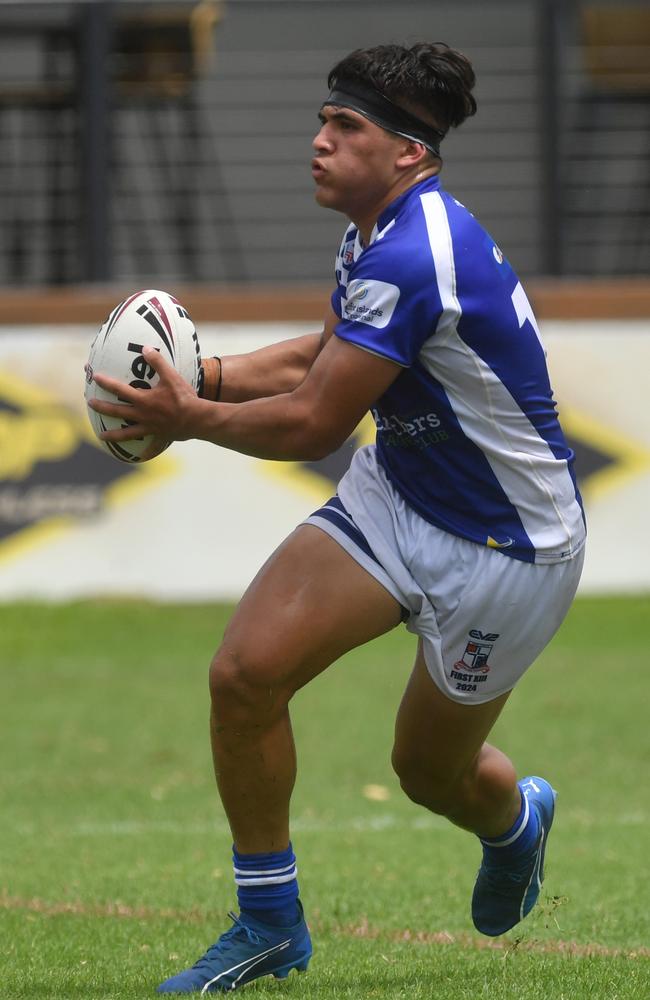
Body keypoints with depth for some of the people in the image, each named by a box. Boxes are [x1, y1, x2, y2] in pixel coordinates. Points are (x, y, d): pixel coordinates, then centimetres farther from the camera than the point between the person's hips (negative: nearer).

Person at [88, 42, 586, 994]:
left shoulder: (411, 260, -31)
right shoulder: (381, 235, 0)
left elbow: (312, 423, -25)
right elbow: (321, 356, 15)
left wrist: (192, 418, -13)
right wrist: (203, 375, 1)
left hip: (504, 548, -8)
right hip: (395, 493, 8)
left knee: (430, 770, 9)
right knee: (244, 671, -11)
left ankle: (515, 819, 48)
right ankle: (268, 923, 4)